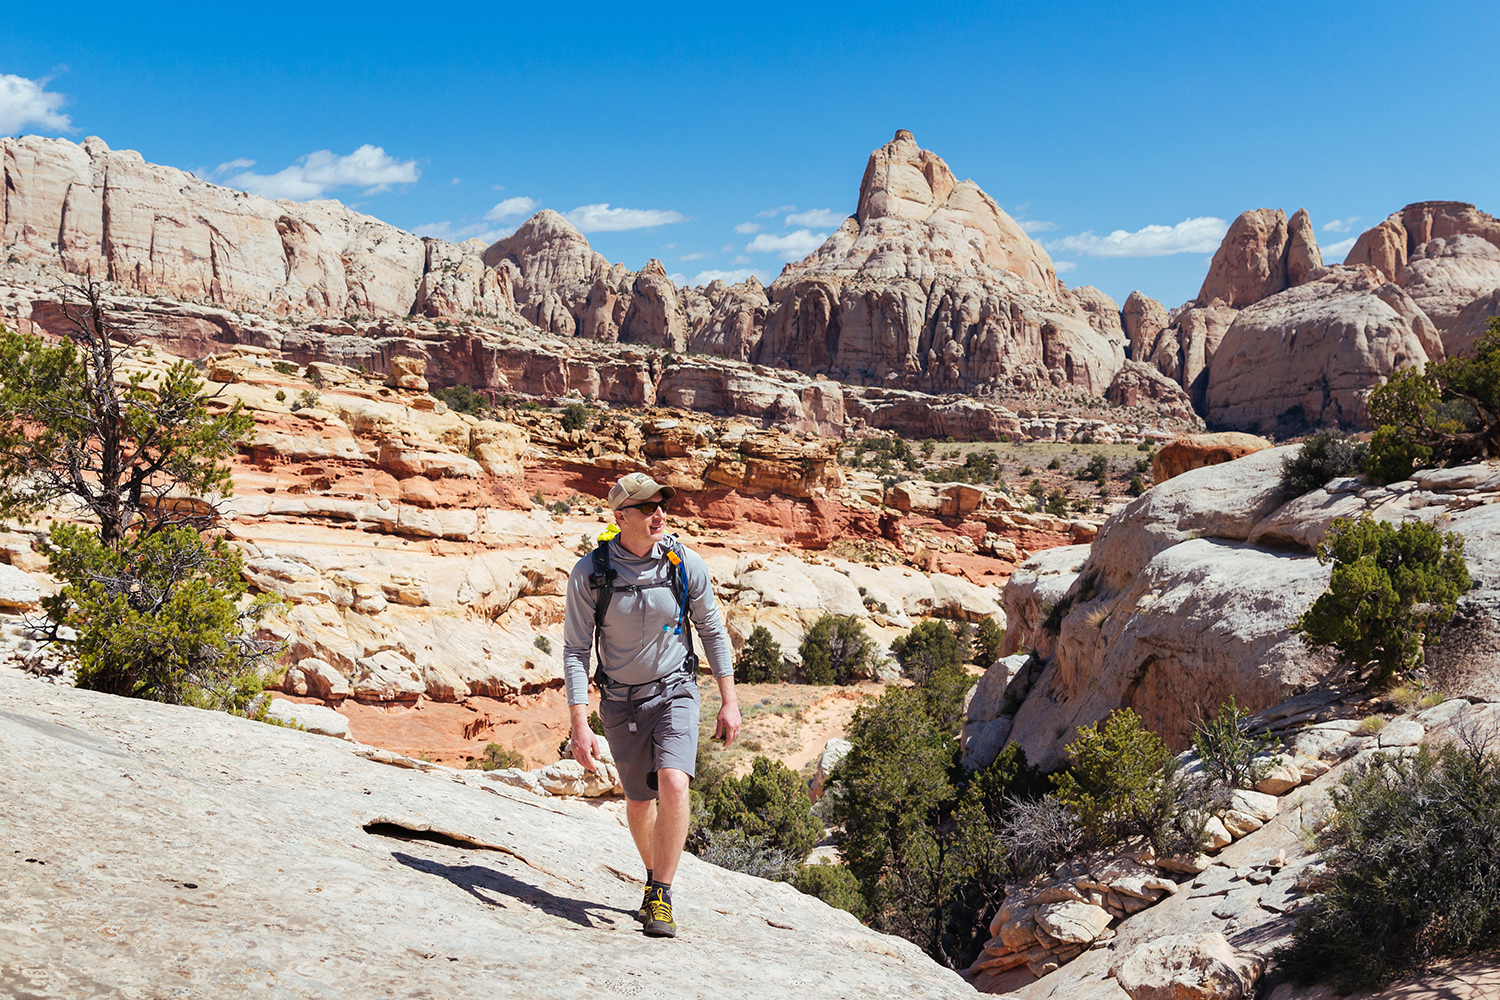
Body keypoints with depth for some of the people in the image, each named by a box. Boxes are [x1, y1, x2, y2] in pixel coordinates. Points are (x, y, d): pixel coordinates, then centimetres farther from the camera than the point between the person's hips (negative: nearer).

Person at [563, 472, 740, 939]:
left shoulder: (685, 564, -11)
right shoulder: (589, 573, -14)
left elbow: (712, 631, 1)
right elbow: (575, 651, -9)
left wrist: (729, 701, 1)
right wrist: (580, 725, -16)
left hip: (674, 692, -1)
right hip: (620, 702, 1)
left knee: (673, 785, -23)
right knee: (640, 801, 13)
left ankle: (660, 897, -9)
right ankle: (655, 876, 41)